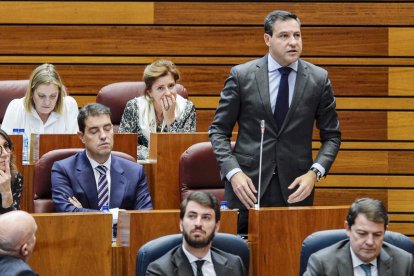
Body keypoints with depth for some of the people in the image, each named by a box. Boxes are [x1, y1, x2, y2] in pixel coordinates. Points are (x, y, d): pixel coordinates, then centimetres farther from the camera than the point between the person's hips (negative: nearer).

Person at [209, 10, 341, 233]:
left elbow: (331, 136, 9)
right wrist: (233, 172, -11)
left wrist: (314, 173, -8)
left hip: (296, 188, 1)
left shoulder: (319, 79, 4)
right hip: (247, 184, -1)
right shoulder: (241, 75, 1)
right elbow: (218, 131, 4)